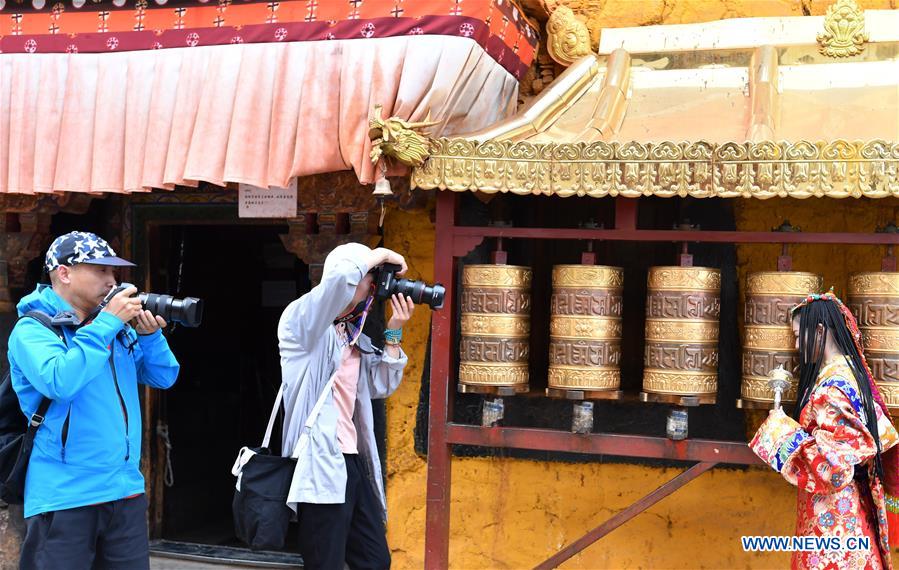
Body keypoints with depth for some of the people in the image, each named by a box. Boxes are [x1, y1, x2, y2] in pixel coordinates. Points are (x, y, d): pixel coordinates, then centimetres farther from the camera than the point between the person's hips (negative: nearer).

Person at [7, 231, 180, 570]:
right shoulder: (32, 329, -8)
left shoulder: (119, 328, 11)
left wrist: (150, 335, -5)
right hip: (64, 499, -6)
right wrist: (106, 324, -21)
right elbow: (61, 382, -27)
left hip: (127, 491, 6)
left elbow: (165, 377, 13)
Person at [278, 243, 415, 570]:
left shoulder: (355, 337, 18)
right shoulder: (302, 321, -5)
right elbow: (342, 275, -24)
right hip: (321, 462, -8)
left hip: (354, 460, 8)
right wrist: (382, 254, -8)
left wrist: (393, 334, 8)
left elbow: (382, 386, 15)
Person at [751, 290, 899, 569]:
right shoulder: (852, 373, 7)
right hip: (850, 505, 9)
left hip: (832, 516, -9)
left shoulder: (833, 387, -21)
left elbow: (835, 462, -26)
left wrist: (783, 431, -18)